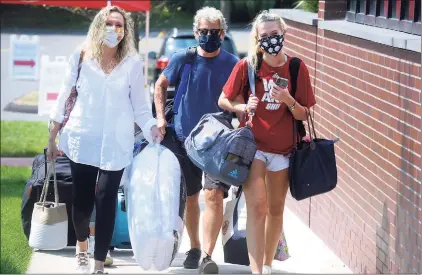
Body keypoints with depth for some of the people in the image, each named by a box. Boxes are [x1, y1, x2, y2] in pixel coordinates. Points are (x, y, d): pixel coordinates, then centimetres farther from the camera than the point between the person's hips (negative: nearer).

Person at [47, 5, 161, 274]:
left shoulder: (133, 63, 1)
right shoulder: (81, 57, 1)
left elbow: (140, 104, 3)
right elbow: (65, 96, 6)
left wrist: (152, 129, -12)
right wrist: (53, 136, 7)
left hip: (116, 142, 0)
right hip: (83, 138, 0)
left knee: (106, 201, -5)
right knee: (82, 200, 4)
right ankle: (82, 246, 35)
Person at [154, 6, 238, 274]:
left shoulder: (232, 64, -3)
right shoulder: (183, 59, -2)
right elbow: (161, 85, 12)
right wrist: (161, 117, 3)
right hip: (185, 138, 2)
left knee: (214, 195, -15)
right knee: (191, 197, 12)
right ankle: (194, 248, 29)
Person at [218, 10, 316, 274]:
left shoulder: (297, 69, -4)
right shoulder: (247, 66, -7)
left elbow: (303, 115, -1)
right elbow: (223, 100, 2)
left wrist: (288, 100, -21)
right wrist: (243, 107, -18)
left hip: (283, 149, 2)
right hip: (252, 145, -2)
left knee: (275, 210, 13)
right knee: (257, 207, -14)